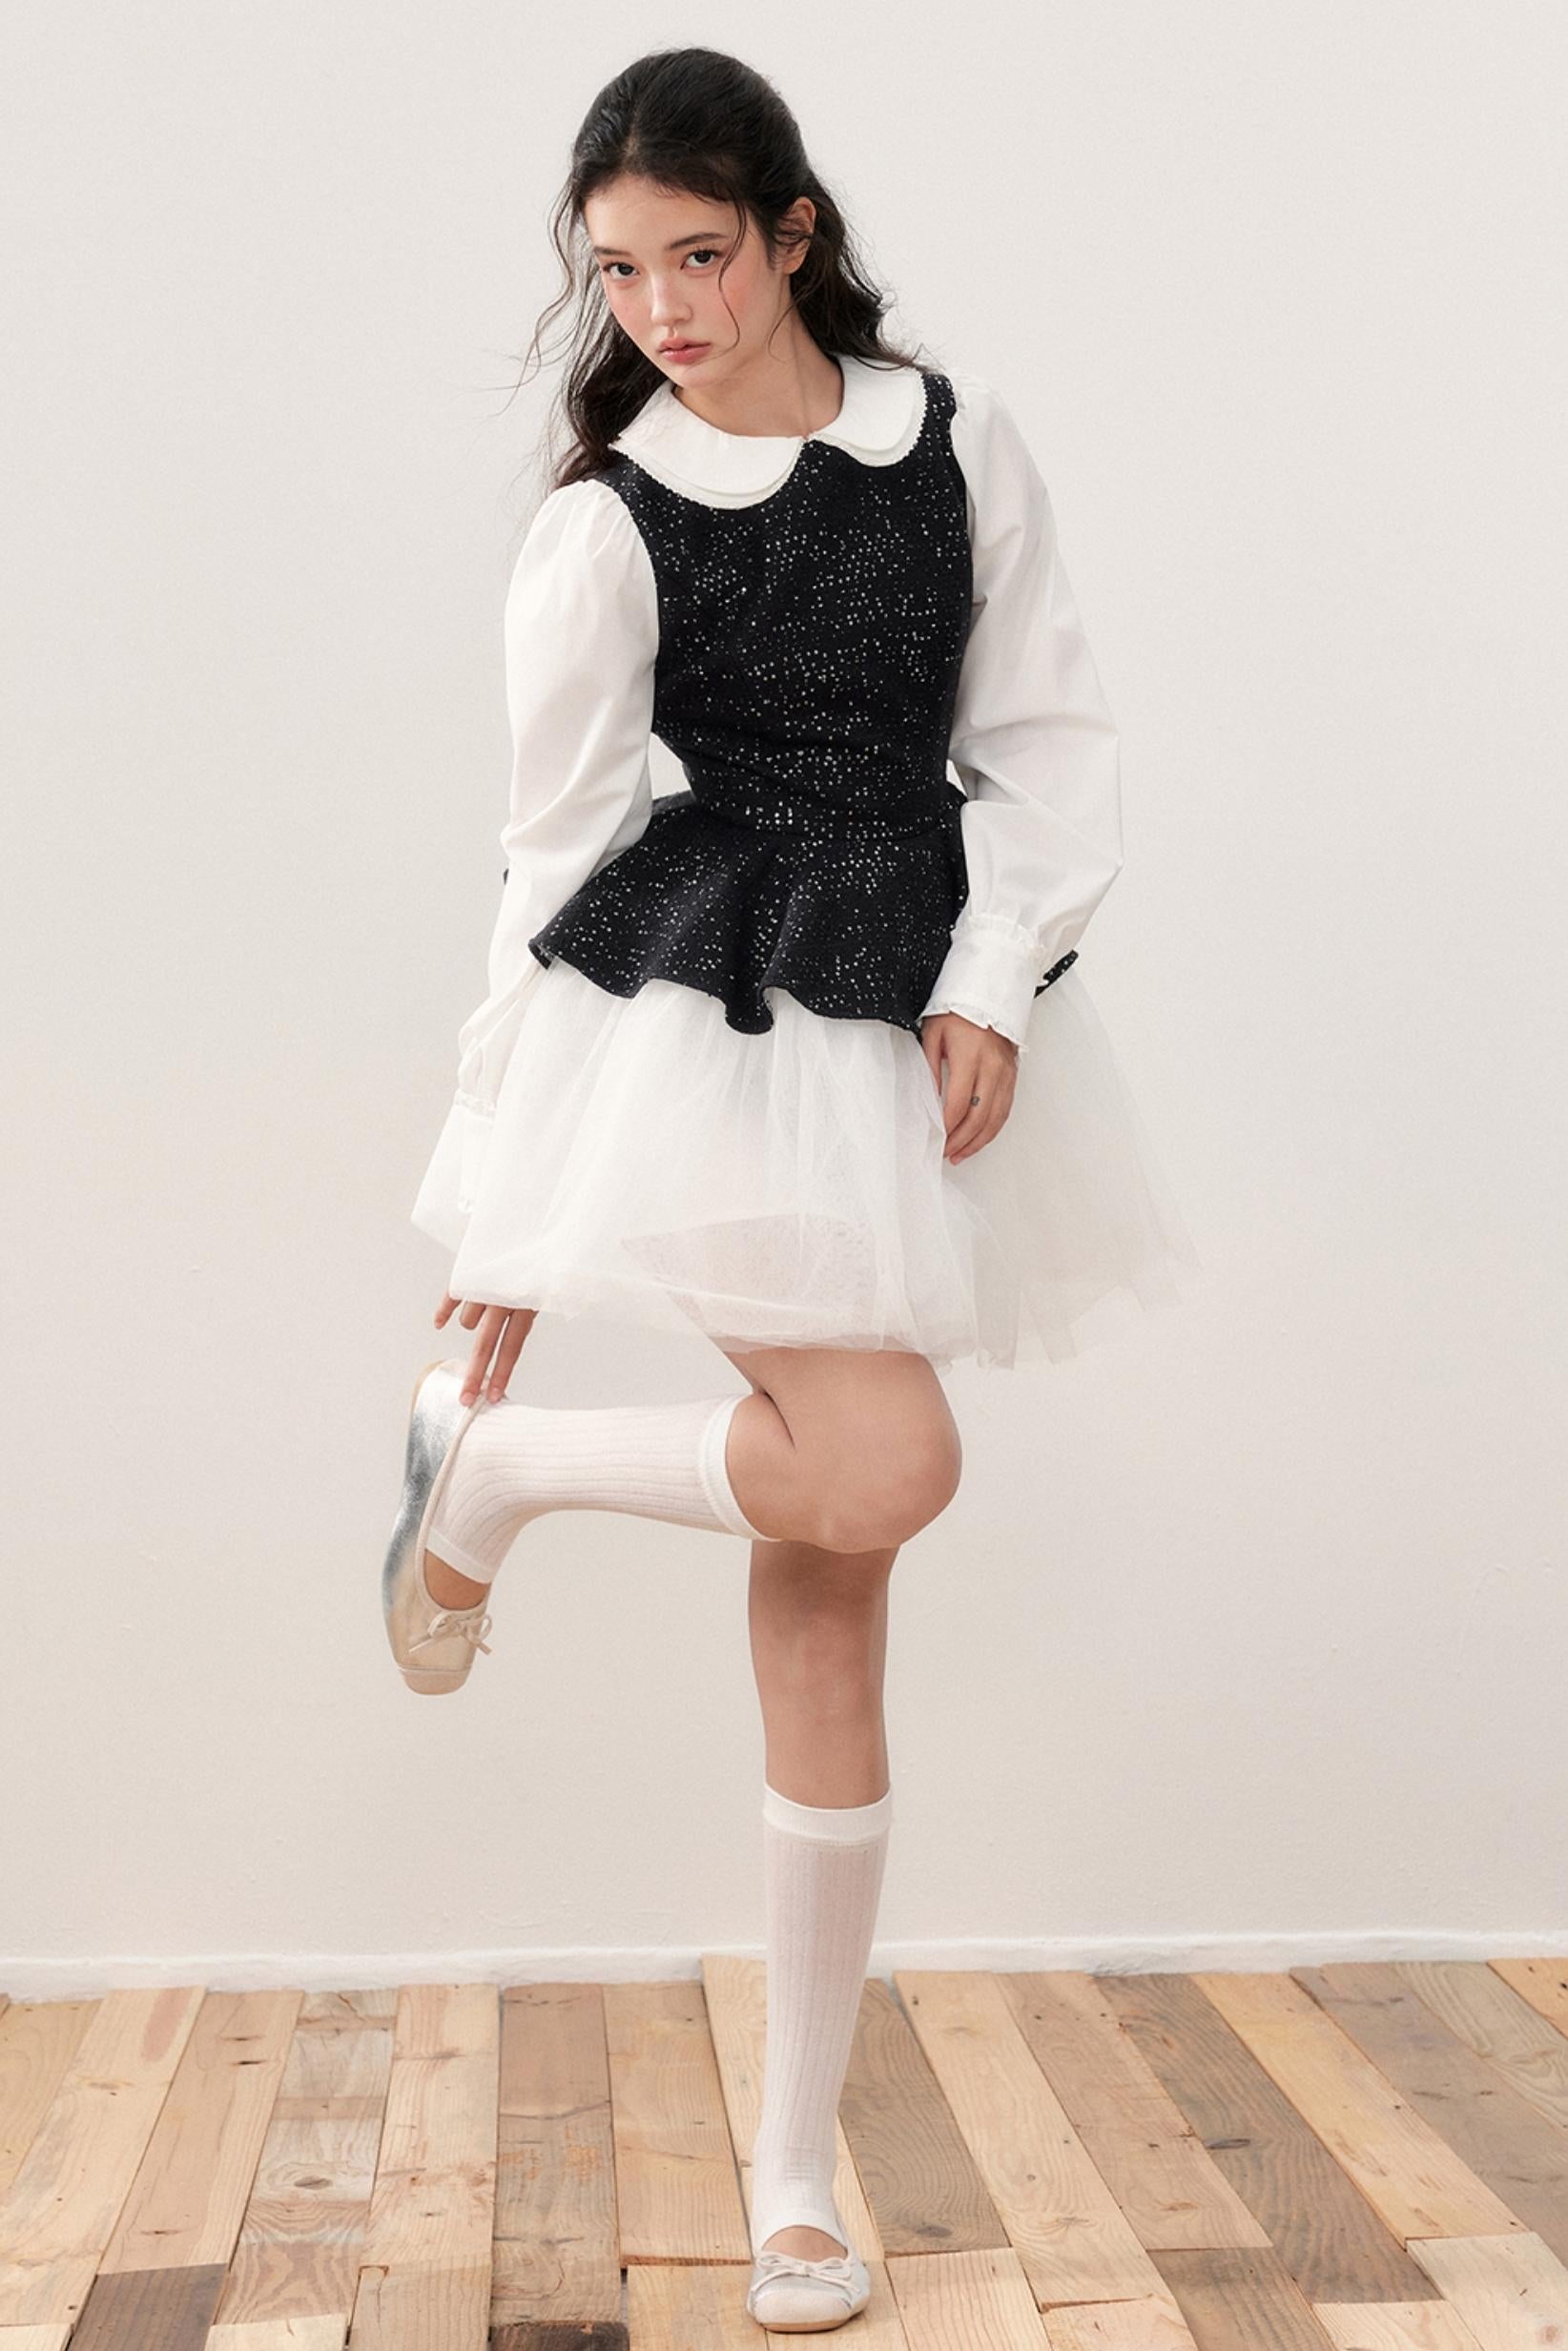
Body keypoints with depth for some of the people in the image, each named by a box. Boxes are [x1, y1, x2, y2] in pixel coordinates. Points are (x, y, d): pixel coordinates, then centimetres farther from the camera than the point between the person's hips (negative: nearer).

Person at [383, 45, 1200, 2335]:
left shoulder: (961, 438, 7)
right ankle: (484, 1457, 5)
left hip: (918, 1027, 3)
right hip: (701, 1025, -3)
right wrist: (506, 1234, 0)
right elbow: (555, 858, -1)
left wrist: (988, 982, -8)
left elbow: (1045, 732, 8)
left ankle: (798, 2159, 18)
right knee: (882, 1467, -24)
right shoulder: (604, 530, -1)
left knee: (827, 1595, 5)